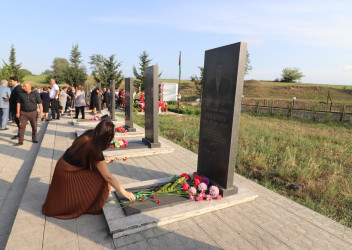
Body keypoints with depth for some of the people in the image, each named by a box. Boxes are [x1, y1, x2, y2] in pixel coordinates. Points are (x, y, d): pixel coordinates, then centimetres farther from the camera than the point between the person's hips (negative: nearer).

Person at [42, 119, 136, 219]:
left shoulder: (89, 135, -11)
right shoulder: (95, 150, -31)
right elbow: (108, 177, -24)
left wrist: (105, 159, 8)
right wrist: (124, 192, -16)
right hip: (68, 174, -8)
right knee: (101, 178, -9)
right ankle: (93, 207, 9)